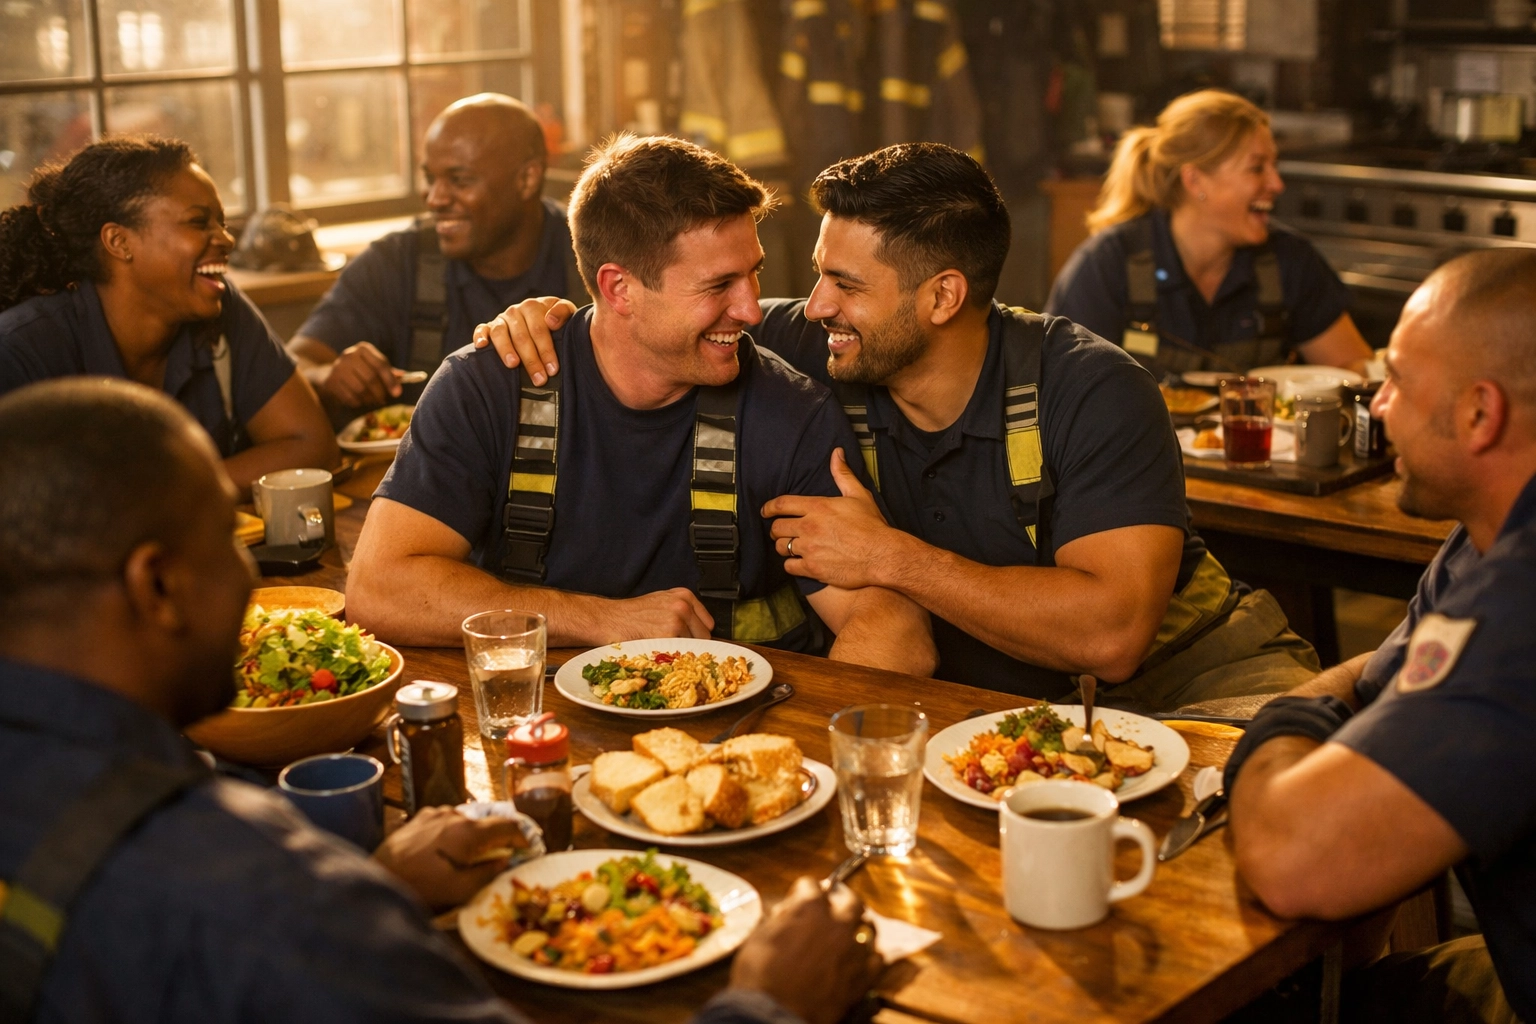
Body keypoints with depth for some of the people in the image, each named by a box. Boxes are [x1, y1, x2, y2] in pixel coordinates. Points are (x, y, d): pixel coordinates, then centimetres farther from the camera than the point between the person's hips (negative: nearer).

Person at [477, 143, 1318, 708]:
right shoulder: (809, 354, -6)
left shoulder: (1090, 394, -19)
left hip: (1175, 666, -3)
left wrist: (890, 558, -27)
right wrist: (548, 316, -9)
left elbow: (1111, 635, -29)